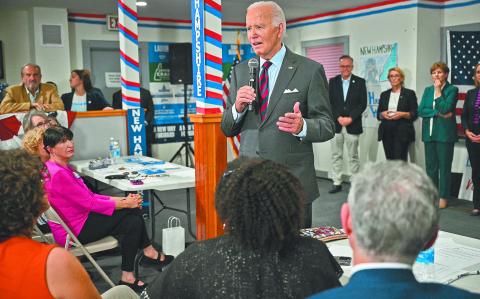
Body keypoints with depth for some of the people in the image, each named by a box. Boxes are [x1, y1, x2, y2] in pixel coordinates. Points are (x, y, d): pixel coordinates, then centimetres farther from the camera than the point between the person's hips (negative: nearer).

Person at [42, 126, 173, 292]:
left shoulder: (63, 168, 9)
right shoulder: (57, 174, -23)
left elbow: (88, 196, 9)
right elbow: (89, 203, -21)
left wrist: (120, 199, -1)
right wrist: (124, 204, -11)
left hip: (80, 218, 9)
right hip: (75, 231, -9)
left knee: (134, 211, 2)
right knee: (133, 222, -8)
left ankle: (149, 253, 12)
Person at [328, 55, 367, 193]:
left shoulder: (360, 82, 2)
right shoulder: (333, 81, 7)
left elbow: (363, 104, -2)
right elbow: (329, 103, 3)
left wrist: (350, 118, -12)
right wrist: (338, 118, -10)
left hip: (353, 125, -2)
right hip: (336, 124, 2)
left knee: (353, 156, 3)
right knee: (336, 156, 6)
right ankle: (337, 183, 13)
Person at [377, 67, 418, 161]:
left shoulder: (409, 93, 5)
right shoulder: (384, 94, 16)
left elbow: (414, 114, 1)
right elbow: (378, 114, 16)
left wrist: (402, 114, -15)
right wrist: (383, 114, -6)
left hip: (402, 132, -4)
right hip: (386, 132, 4)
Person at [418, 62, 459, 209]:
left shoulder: (452, 89, -1)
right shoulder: (427, 90, 14)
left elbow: (445, 108, -15)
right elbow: (420, 110, 2)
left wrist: (438, 90, -8)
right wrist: (438, 113, -11)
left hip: (444, 133, -5)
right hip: (429, 133, 5)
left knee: (444, 166, 0)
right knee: (430, 166, 8)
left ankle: (443, 197, 7)